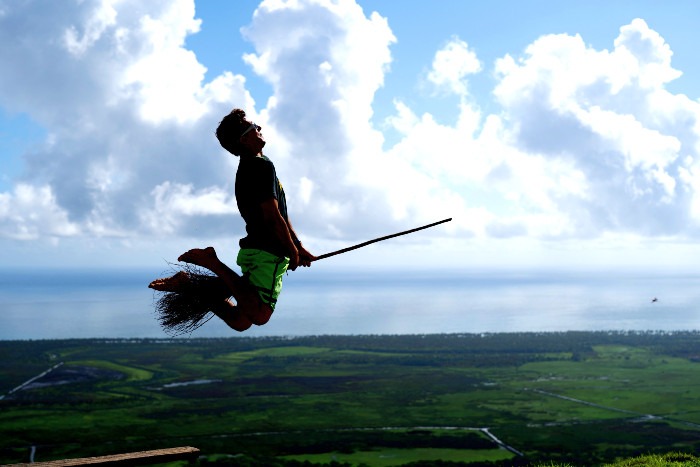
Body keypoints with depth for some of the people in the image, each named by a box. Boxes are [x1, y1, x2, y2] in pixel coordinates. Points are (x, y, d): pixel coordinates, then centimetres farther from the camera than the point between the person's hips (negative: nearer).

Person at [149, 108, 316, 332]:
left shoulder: (249, 167, 20)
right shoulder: (262, 165, -12)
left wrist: (299, 247, 26)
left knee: (240, 321, 9)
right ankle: (215, 264, -11)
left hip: (256, 250, 10)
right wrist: (293, 251, -4)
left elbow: (280, 213, 24)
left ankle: (190, 283, 6)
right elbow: (273, 218, -17)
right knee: (259, 316, -21)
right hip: (268, 253, -10)